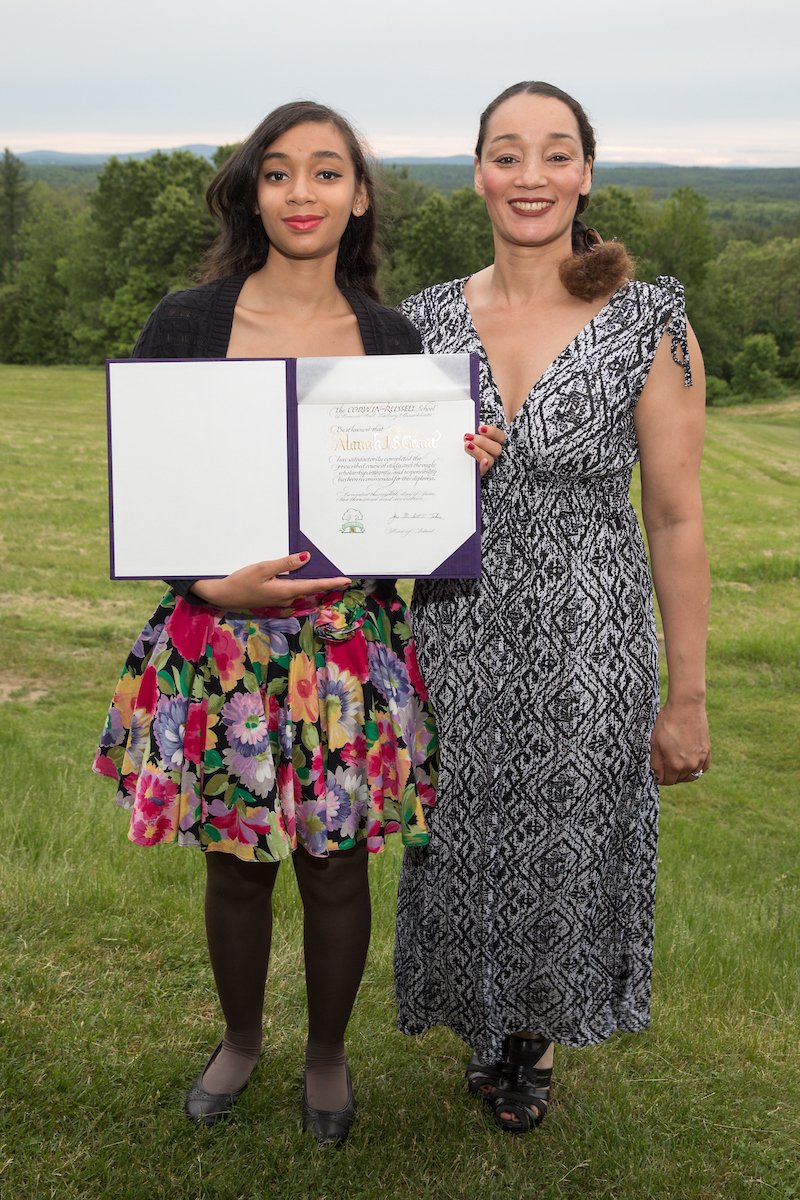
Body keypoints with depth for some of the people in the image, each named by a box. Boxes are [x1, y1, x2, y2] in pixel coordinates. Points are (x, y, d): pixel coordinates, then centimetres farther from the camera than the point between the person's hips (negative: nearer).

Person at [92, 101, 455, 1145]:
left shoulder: (393, 340, 1)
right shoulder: (187, 325, -4)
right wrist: (218, 587, -19)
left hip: (351, 643, 1)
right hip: (217, 638, 0)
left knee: (336, 862, 12)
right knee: (234, 861, 15)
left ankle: (327, 1052, 38)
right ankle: (240, 1039, 43)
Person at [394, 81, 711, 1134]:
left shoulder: (648, 322, -9)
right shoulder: (428, 319, 1)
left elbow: (676, 518, -7)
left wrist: (686, 698, -6)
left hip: (589, 645, -2)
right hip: (458, 641, 3)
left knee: (567, 853, 13)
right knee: (468, 850, 16)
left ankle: (540, 1034, 44)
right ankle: (489, 1029, 46)